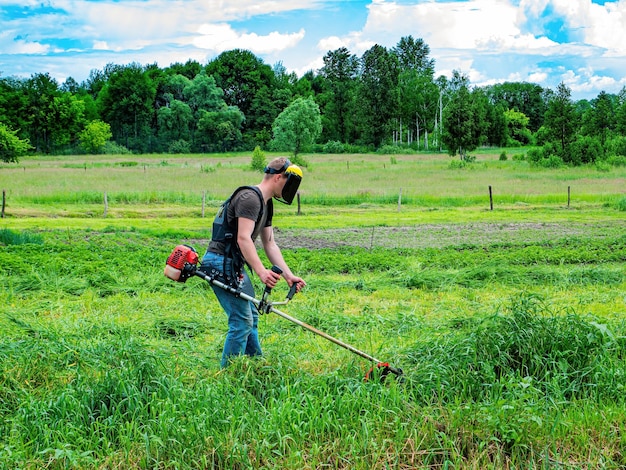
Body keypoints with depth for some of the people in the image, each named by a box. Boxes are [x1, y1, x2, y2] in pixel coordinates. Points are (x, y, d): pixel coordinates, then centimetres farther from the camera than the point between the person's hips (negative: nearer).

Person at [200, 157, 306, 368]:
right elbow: (243, 239, -27)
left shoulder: (266, 204, 16)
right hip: (221, 263, -11)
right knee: (242, 321, -11)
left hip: (233, 265, 11)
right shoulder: (250, 198, -17)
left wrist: (289, 275, 8)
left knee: (251, 316, 19)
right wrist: (261, 271, -36)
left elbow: (270, 244, 17)